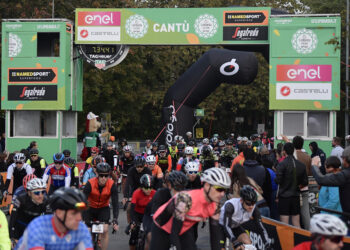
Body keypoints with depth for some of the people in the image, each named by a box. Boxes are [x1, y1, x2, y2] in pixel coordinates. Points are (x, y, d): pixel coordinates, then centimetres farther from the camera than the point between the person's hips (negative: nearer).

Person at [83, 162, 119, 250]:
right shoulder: (90, 183, -28)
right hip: (90, 208, -1)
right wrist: (81, 219, -37)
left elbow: (115, 203, -24)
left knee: (105, 231, -16)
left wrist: (115, 220, -36)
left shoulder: (112, 185, -24)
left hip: (103, 208, 1)